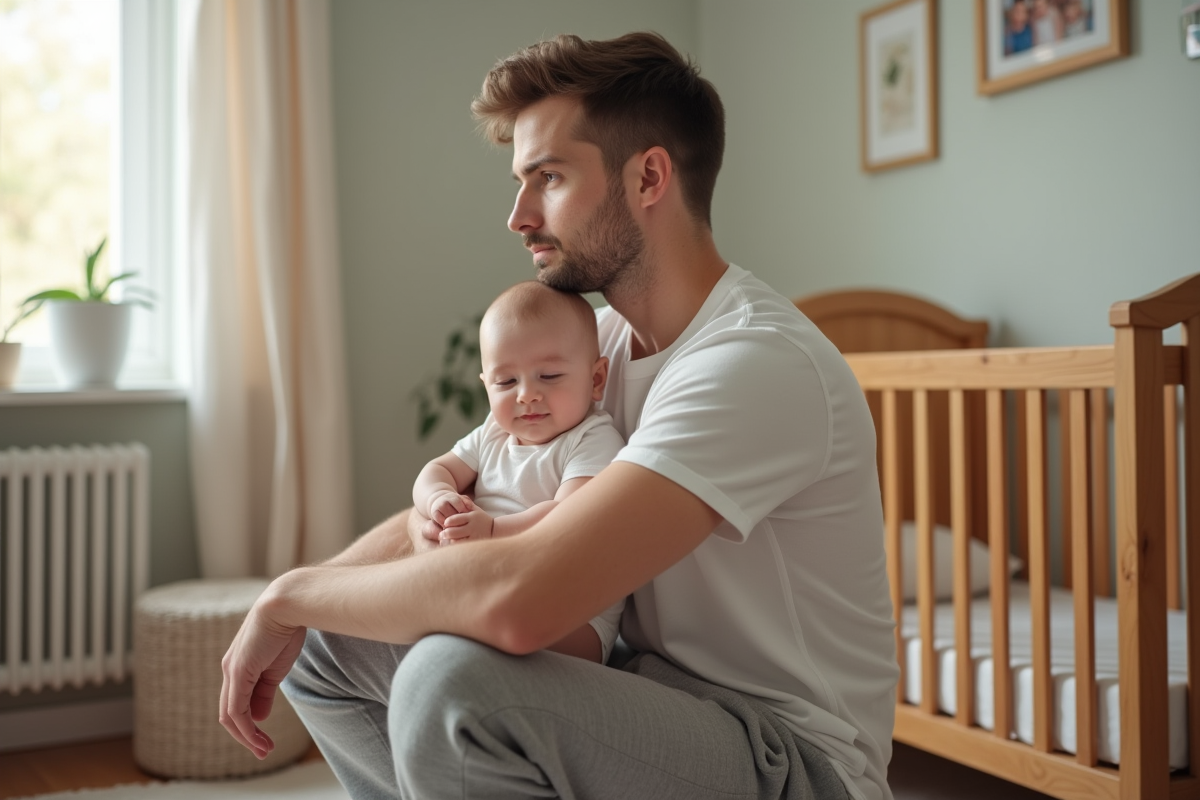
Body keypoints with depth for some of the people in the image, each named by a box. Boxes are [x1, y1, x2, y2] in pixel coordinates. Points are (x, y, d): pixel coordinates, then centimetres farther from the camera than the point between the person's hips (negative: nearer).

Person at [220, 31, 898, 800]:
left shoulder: (759, 363, -24)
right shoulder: (606, 338, 6)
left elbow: (518, 600, -34)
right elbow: (444, 505, 11)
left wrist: (291, 593, -19)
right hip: (655, 692, 8)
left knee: (452, 681, -33)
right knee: (325, 640, 4)